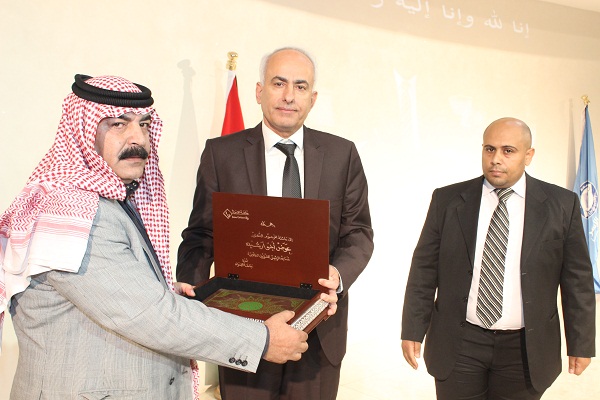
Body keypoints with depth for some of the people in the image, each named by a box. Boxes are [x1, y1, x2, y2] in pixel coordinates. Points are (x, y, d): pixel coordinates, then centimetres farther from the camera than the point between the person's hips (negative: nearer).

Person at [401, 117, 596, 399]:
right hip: (458, 344, 0)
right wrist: (413, 330, -1)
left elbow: (577, 279, 2)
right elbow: (424, 269, 0)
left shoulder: (561, 205, -3)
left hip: (525, 348, 0)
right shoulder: (447, 200, -2)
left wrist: (581, 343, 3)